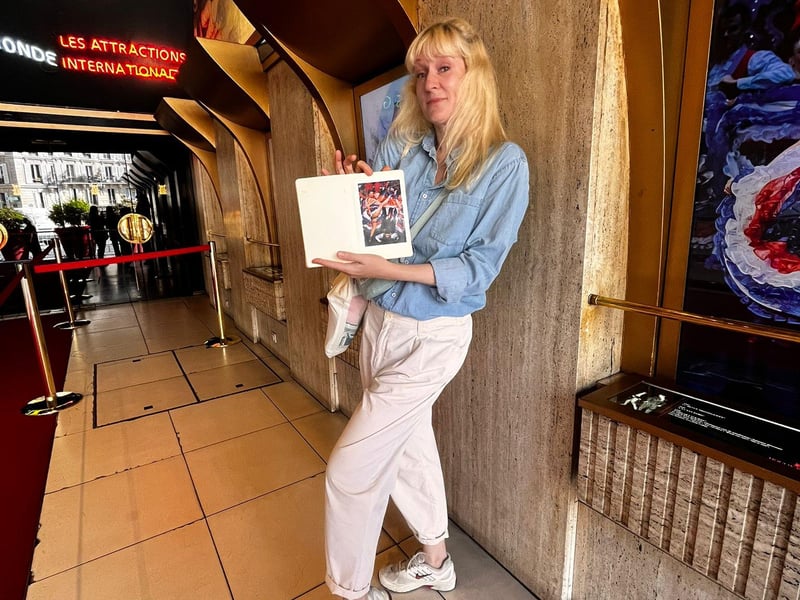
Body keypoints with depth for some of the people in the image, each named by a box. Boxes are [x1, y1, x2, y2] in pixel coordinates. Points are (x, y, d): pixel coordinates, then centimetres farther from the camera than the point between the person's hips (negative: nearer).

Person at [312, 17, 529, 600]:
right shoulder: (397, 147, 2)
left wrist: (391, 270, -26)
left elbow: (479, 268, -15)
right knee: (408, 442, 20)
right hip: (380, 321, 6)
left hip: (433, 336, -5)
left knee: (350, 468, -1)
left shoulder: (505, 163, -10)